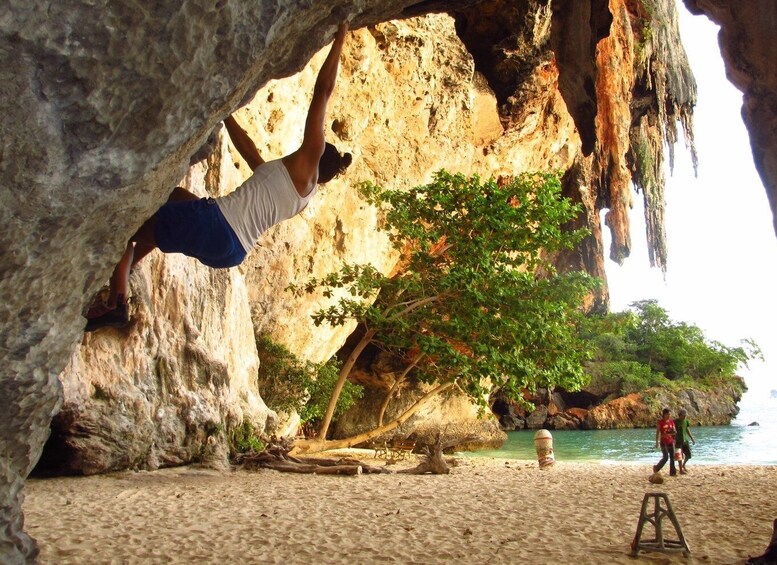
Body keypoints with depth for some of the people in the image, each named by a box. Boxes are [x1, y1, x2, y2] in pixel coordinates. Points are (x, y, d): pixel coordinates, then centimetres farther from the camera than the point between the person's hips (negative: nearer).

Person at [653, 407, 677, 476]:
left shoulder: (671, 421, 6)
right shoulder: (660, 422, -8)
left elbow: (674, 431, 11)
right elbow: (657, 432, -7)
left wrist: (674, 432, -14)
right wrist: (657, 442, -11)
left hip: (671, 441, 5)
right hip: (663, 442, -5)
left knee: (672, 457, 3)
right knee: (665, 457, -9)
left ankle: (672, 472, 10)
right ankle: (656, 467, 12)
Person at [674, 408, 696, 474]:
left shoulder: (686, 421, 7)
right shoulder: (675, 422, -11)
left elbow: (688, 430, 15)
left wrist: (692, 439, 11)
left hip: (685, 440, 6)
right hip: (678, 441, -6)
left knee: (688, 455, 6)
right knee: (680, 456, -4)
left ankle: (683, 465, 30)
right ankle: (681, 470, 4)